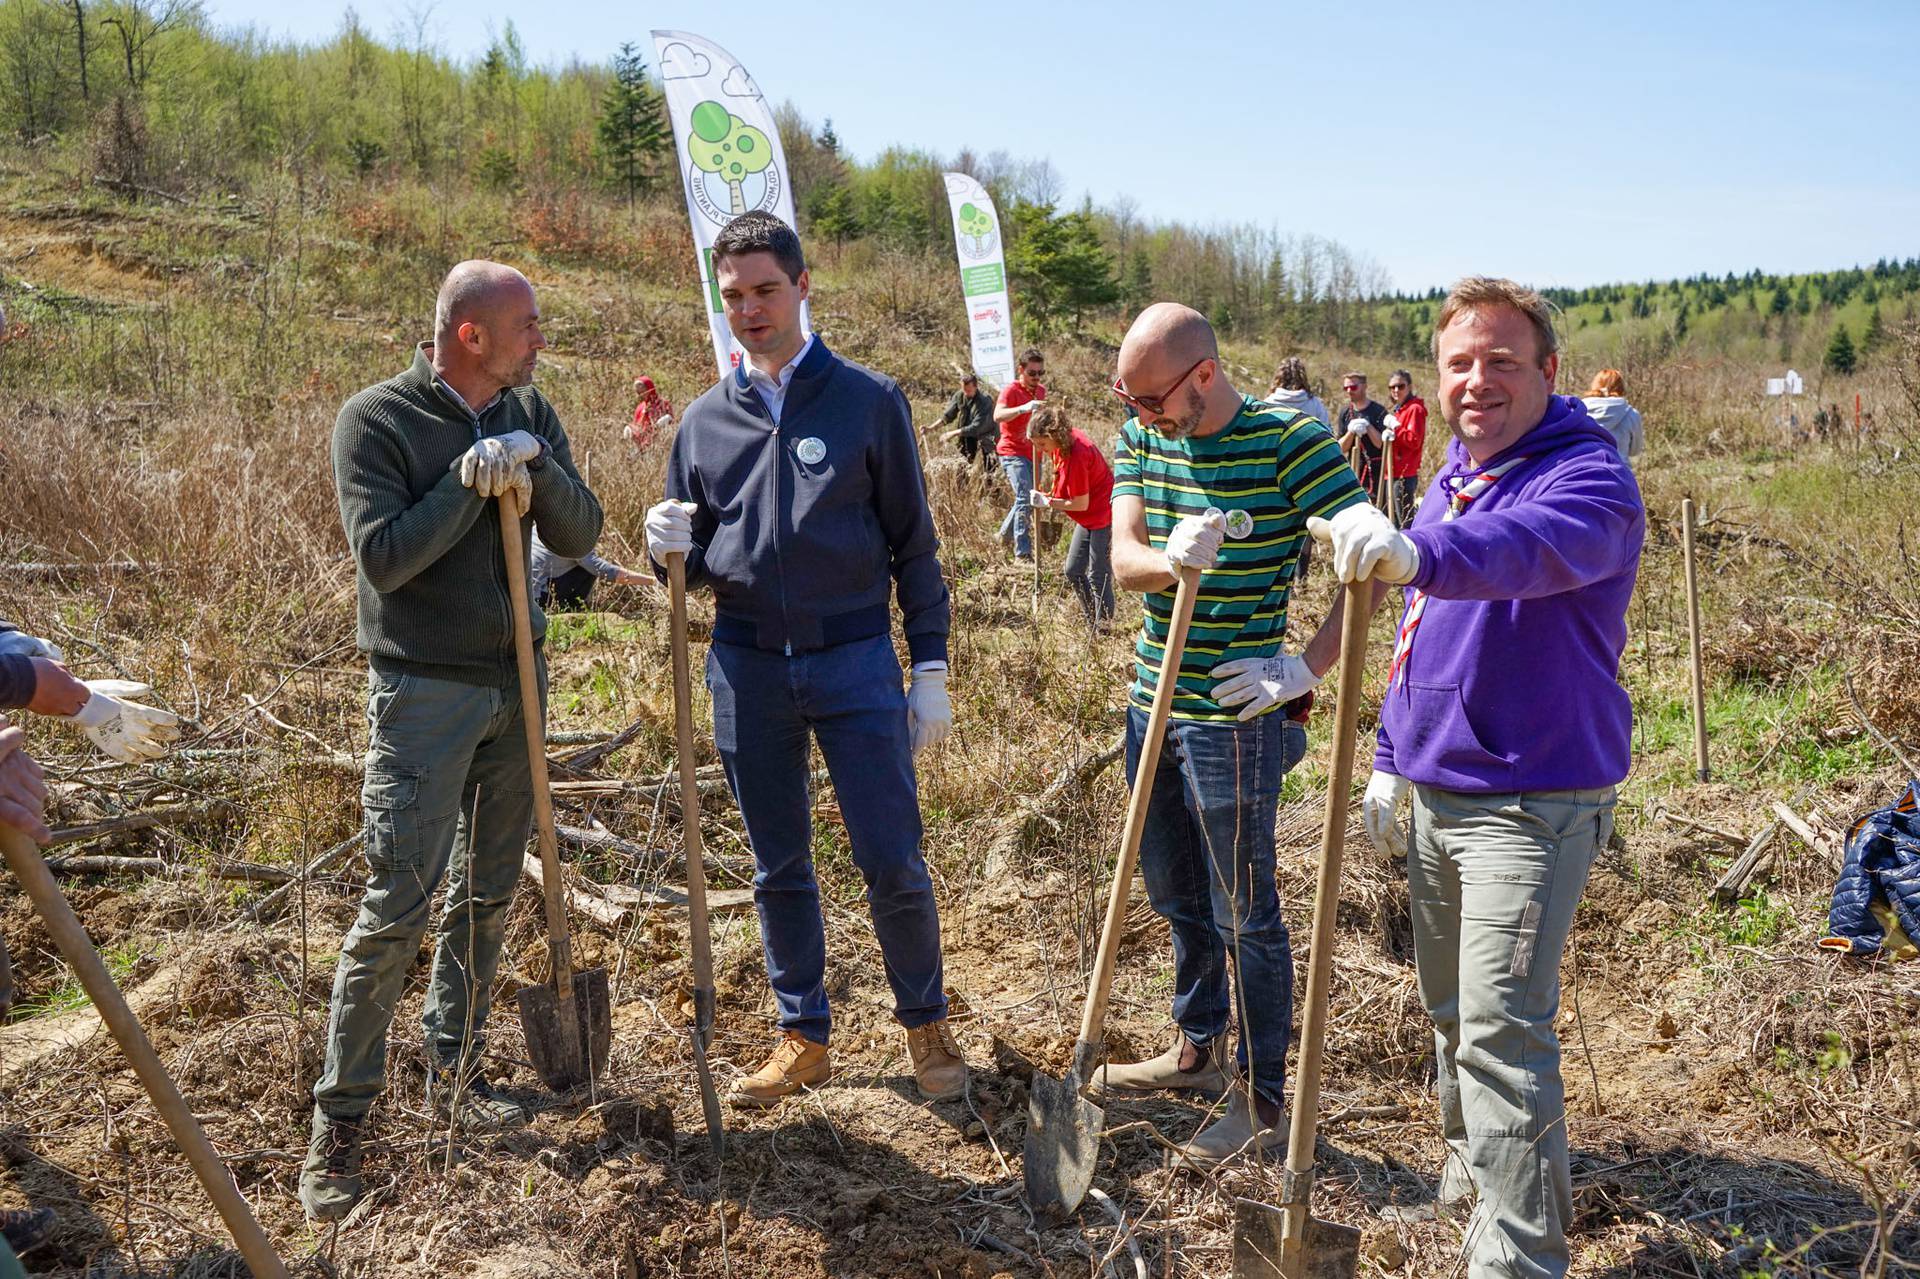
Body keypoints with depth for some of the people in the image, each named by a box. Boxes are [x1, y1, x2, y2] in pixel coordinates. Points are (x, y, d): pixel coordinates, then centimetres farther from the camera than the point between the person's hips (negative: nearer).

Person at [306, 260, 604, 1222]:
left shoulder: (528, 412, 6)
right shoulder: (377, 418, -9)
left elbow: (579, 536, 0)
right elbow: (383, 556, -18)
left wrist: (533, 465, -17)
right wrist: (470, 481, -21)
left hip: (515, 682, 6)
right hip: (424, 692, -5)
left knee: (488, 894, 12)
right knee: (396, 907, -5)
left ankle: (453, 1073, 28)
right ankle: (340, 1117, 8)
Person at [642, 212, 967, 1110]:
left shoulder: (868, 400, 0)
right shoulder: (707, 419, 8)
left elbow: (913, 546, 2)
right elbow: (697, 565, 15)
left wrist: (931, 668, -2)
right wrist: (673, 550, -9)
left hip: (856, 663, -3)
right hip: (748, 669, 3)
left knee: (894, 865, -1)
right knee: (779, 869, 12)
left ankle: (926, 1023, 22)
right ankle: (803, 1037, 28)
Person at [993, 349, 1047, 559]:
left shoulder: (1041, 391, 11)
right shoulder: (1010, 390, -12)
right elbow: (998, 416, -30)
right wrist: (1023, 408, -45)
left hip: (1032, 453, 8)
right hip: (1012, 452, -8)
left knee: (1027, 498, 16)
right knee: (1025, 498, -18)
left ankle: (1004, 535, 38)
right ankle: (1022, 553, -19)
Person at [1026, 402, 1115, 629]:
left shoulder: (1076, 456, -29)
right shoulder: (1069, 436, -2)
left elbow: (1081, 504, -22)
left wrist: (1047, 502, -12)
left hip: (1103, 514, -10)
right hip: (1090, 516, 10)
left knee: (1098, 576, -4)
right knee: (1073, 570, 12)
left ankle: (1103, 627, 6)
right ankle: (1092, 621, 21)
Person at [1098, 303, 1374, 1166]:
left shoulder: (1289, 441, -15)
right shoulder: (1141, 438, 3)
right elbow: (1123, 559, -8)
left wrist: (1307, 668, -19)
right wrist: (1171, 559, -31)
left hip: (1234, 717, -7)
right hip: (1154, 702, 7)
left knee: (1244, 915, 4)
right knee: (1176, 896, 21)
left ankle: (1264, 1101, 21)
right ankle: (1197, 1048, 42)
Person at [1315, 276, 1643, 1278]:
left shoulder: (1588, 476, -15)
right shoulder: (1451, 478, 12)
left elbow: (1530, 547, -40)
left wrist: (1417, 552, -59)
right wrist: (1392, 760, 18)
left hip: (1531, 801, -8)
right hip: (1435, 790, 8)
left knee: (1500, 1029, -11)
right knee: (1451, 1009, 21)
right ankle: (1473, 1154, 42)